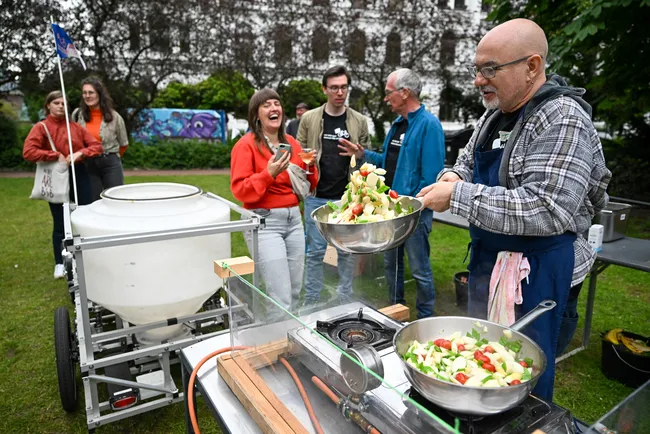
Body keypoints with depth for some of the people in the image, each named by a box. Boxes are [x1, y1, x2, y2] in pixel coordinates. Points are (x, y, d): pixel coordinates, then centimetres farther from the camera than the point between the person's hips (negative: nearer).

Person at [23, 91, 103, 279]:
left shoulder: (75, 126, 9)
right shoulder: (41, 127, -1)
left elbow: (96, 146, 5)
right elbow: (28, 152, -13)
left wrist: (80, 153, -11)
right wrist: (56, 156, -16)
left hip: (79, 175, 3)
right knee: (60, 222, 3)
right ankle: (60, 264, 16)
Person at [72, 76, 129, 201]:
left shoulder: (114, 116, -5)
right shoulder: (77, 114, 2)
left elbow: (124, 144, 7)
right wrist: (90, 156, 14)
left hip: (110, 164, -2)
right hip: (88, 164, 2)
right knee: (93, 202, 6)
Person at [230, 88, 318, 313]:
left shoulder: (292, 143, 11)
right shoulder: (246, 145, -7)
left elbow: (308, 186, 16)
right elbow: (239, 190, -12)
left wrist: (310, 167, -4)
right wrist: (269, 173, -23)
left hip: (294, 219, 7)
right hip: (264, 223, -6)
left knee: (295, 290, 14)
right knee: (281, 298, -7)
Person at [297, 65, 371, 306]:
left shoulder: (359, 121, 5)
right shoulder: (309, 118, 3)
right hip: (317, 197, -1)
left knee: (347, 251, 11)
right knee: (315, 251, 7)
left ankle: (345, 300, 26)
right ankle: (311, 302, 21)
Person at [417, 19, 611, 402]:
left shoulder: (562, 118, -21)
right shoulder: (497, 114, 5)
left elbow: (547, 211, -30)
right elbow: (470, 161, 20)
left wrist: (458, 196, -27)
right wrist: (453, 176, -4)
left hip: (534, 268, -9)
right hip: (488, 257, 9)